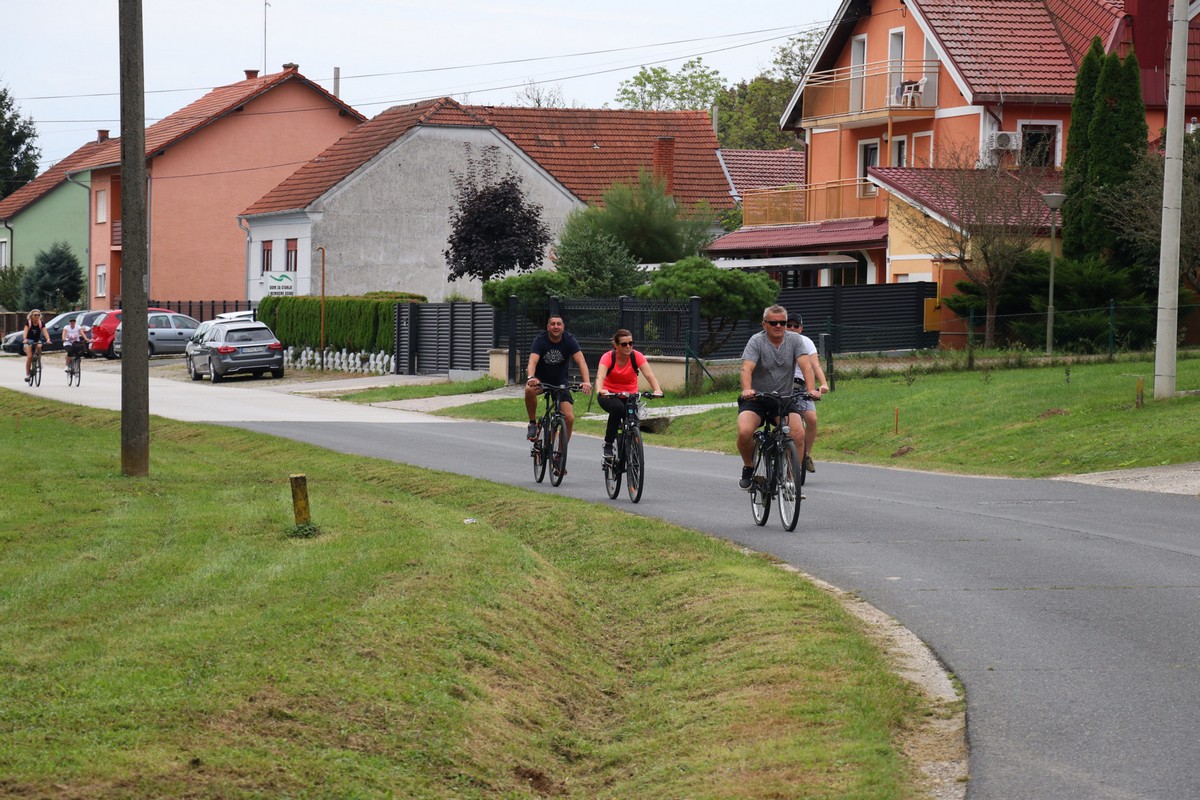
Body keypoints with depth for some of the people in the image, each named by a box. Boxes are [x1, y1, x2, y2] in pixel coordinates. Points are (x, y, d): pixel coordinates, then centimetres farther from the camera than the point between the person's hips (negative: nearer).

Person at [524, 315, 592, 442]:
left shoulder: (569, 340, -14)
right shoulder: (540, 340, -18)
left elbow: (581, 361, -25)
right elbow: (533, 361, -32)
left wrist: (586, 381, -42)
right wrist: (531, 378, -54)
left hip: (560, 382, 2)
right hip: (541, 379, -2)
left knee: (569, 418, -11)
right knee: (530, 389, -37)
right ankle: (533, 423, -14)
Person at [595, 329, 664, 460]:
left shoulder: (637, 356, -13)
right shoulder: (608, 357, -18)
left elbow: (649, 375, -26)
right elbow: (600, 377, -34)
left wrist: (657, 390, -46)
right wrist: (600, 391, -56)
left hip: (630, 395, 3)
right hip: (609, 395, -3)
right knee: (617, 407, -36)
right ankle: (608, 444, -20)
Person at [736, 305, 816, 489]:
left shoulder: (794, 339, -2)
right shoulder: (756, 341, -9)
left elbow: (806, 366, -13)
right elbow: (747, 368, -23)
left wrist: (811, 390, -32)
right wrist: (747, 390, -44)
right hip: (756, 398, -2)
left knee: (799, 435, -22)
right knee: (744, 432, -27)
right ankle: (748, 468, 2)